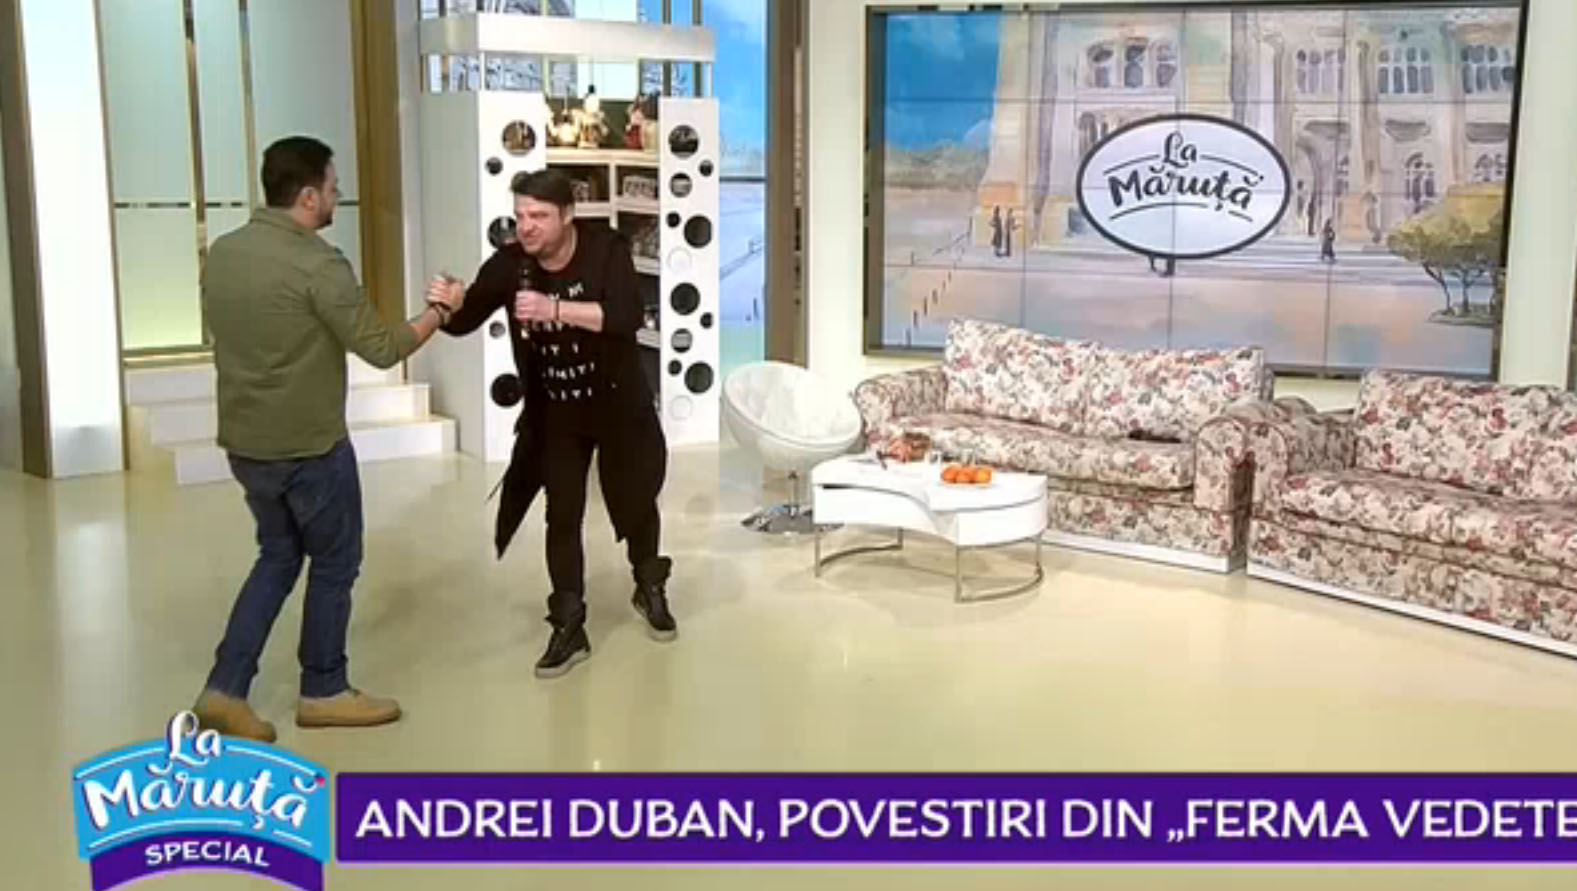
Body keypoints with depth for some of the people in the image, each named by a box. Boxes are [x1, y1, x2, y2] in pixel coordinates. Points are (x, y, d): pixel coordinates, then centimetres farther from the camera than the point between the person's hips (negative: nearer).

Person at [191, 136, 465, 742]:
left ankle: (225, 689, 16)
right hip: (310, 446, -7)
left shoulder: (221, 252, 3)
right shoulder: (318, 264, -20)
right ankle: (323, 691, 23)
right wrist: (439, 311, -3)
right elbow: (382, 349, -18)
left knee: (278, 558, 20)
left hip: (244, 442, 7)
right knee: (334, 563, 11)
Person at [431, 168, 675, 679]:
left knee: (637, 500, 16)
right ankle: (568, 629, 11)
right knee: (563, 517, 2)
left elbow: (628, 316, -35)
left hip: (619, 404, -1)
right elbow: (464, 324, -12)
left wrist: (555, 309, -45)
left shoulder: (606, 250, -21)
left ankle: (650, 591, 41)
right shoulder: (509, 265, -14)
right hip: (554, 414, 2)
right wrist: (450, 302, -36)